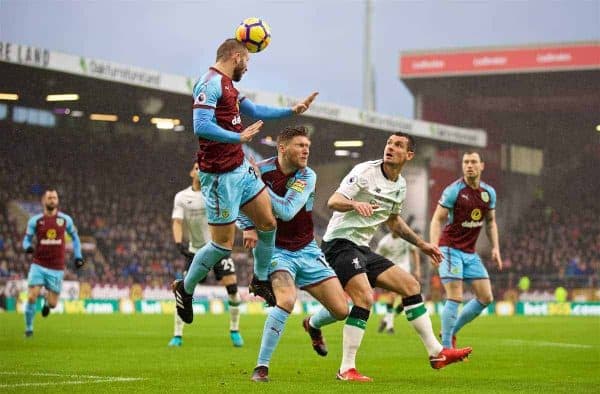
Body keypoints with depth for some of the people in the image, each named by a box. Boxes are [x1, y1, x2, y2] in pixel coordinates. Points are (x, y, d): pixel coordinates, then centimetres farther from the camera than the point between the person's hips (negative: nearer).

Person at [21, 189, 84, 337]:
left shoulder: (65, 219, 2)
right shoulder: (35, 220, -1)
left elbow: (74, 236, 16)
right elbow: (27, 239, 6)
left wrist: (78, 256, 11)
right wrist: (27, 246, -17)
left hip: (56, 269, 1)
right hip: (38, 265, -1)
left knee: (52, 303, 1)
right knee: (31, 297, -12)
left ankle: (47, 301, 39)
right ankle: (28, 327, 10)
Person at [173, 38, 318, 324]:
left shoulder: (227, 85, 14)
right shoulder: (210, 84, -17)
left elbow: (254, 111, 29)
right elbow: (201, 126, -27)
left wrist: (293, 110, 29)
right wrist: (239, 137, -23)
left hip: (240, 168, 10)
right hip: (220, 176, -10)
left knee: (268, 223, 12)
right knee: (223, 244, -3)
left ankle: (260, 280, 31)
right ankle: (185, 289, 16)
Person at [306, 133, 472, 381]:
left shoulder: (400, 186, 11)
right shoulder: (365, 172, -12)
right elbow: (333, 202, -22)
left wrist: (421, 244, 28)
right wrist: (355, 204, -42)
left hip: (362, 249, 8)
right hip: (339, 242, -8)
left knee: (411, 285, 6)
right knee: (365, 298, -25)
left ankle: (436, 353, 12)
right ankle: (347, 369, -18)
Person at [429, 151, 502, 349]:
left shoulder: (489, 192, 5)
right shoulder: (454, 190, -12)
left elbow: (491, 222, 17)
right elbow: (437, 220, -12)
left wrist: (495, 247, 5)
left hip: (470, 253, 7)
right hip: (450, 249, -6)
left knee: (486, 298, 1)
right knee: (455, 298, -14)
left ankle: (452, 331, 17)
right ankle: (446, 347, -5)